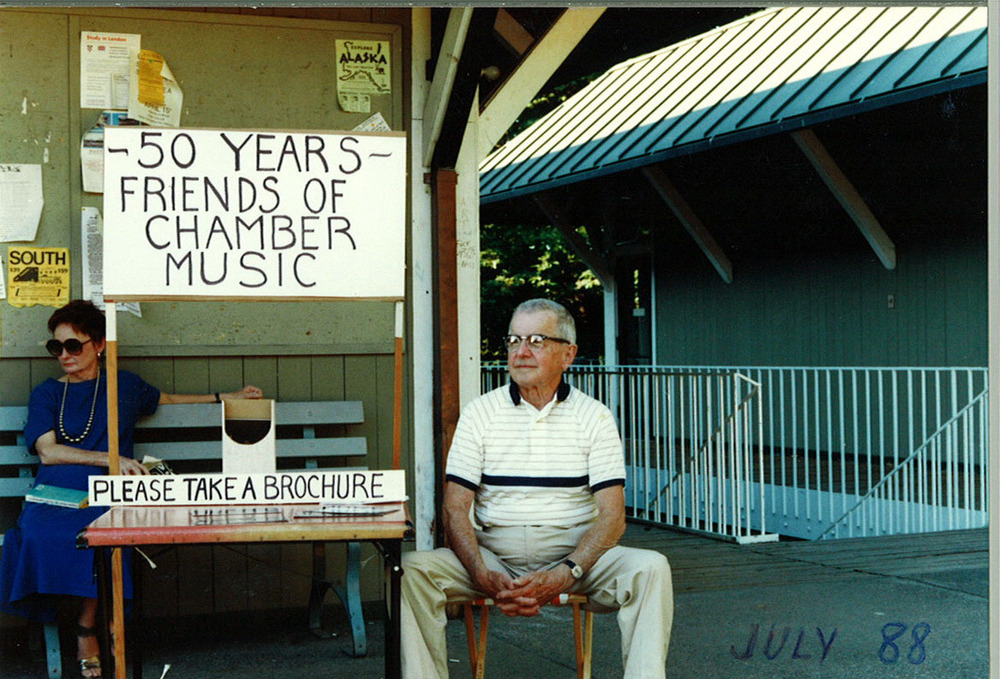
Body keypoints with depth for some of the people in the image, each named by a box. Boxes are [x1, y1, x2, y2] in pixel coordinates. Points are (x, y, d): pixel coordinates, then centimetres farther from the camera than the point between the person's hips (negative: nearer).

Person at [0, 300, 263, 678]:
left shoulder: (125, 385, 18)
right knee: (38, 532, -35)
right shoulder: (47, 393, 14)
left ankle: (86, 629, -17)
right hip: (53, 493, 0)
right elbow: (47, 451, 0)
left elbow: (165, 399, 38)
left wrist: (225, 398, 36)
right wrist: (110, 459, -9)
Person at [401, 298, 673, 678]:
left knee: (651, 569, -28)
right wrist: (484, 577, -19)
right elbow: (455, 509, 0)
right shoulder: (480, 413, 6)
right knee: (413, 570, -25)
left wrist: (564, 575, -21)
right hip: (494, 554, 1)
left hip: (575, 552, 0)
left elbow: (612, 515, -4)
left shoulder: (594, 416, 4)